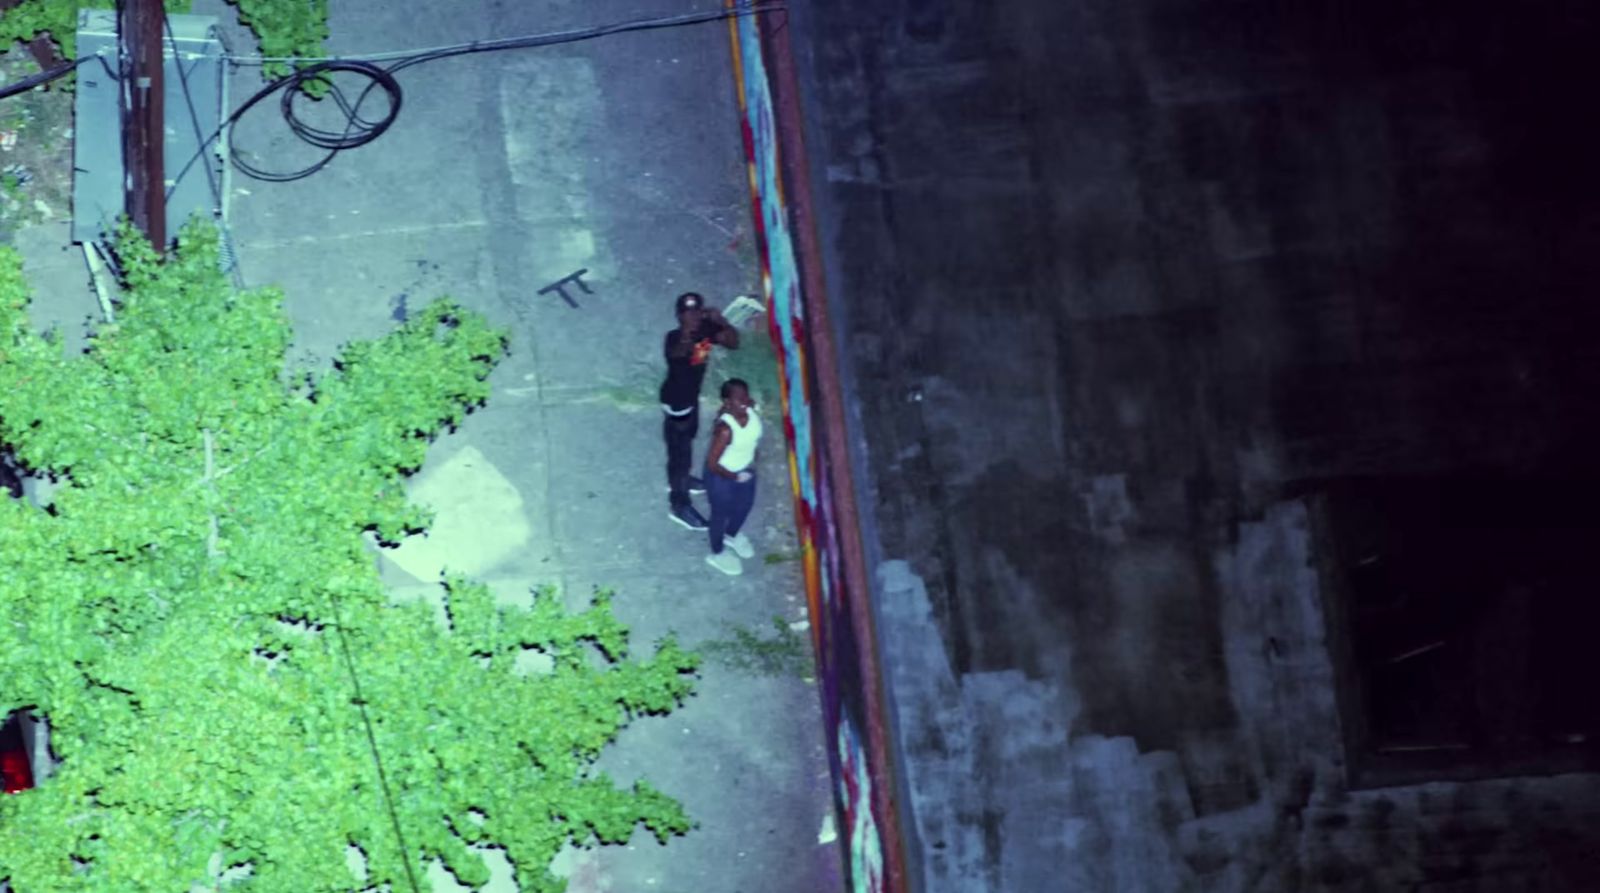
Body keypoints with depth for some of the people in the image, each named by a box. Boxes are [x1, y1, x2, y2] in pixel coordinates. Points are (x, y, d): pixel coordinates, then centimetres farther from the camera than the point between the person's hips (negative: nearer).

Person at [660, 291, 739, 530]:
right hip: (676, 402, -8)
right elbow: (676, 352, -57)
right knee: (680, 451, 6)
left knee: (687, 438, 30)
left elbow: (733, 342, -14)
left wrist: (721, 322, -31)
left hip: (691, 396, 8)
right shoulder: (675, 338, -35)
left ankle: (679, 478, 56)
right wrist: (686, 336, -78)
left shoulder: (706, 330, -15)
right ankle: (678, 504, 24)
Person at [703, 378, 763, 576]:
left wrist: (752, 460, 6)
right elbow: (712, 463, -31)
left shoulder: (751, 411, -18)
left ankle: (732, 535, 64)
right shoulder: (725, 429, -40)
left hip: (745, 470, 7)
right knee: (721, 513, 20)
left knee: (745, 504, 31)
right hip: (722, 476, -7)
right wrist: (734, 477, -19)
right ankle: (717, 553, 48)